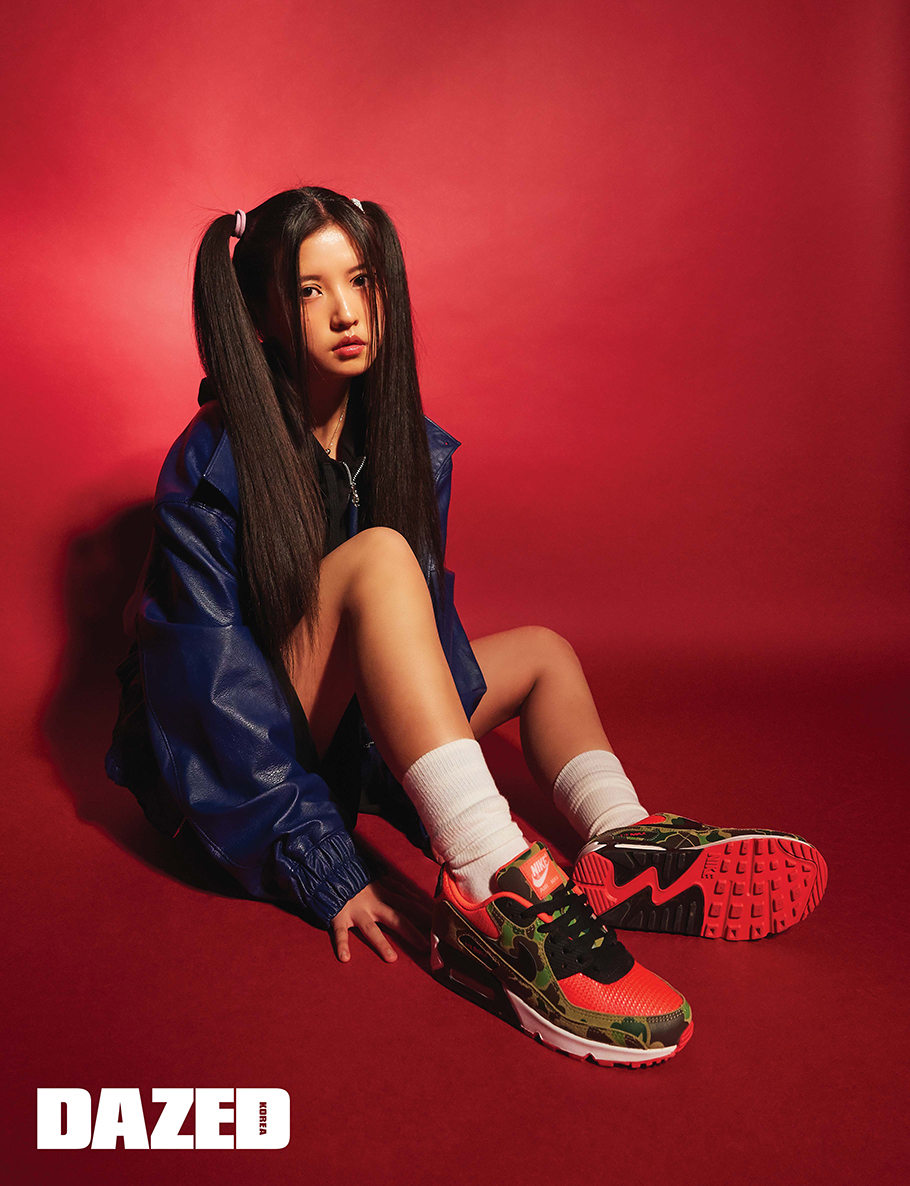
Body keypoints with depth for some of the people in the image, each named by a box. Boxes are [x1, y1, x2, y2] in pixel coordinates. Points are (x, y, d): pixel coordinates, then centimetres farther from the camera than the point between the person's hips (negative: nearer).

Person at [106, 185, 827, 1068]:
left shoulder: (414, 449, 0)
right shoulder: (212, 470, -18)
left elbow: (429, 628, -1)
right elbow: (216, 690, -21)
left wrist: (462, 810, -14)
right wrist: (327, 874, -25)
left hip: (346, 734, 7)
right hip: (231, 762, -7)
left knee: (542, 651, 6)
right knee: (378, 558, -29)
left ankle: (621, 844, -22)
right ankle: (496, 891, -43)